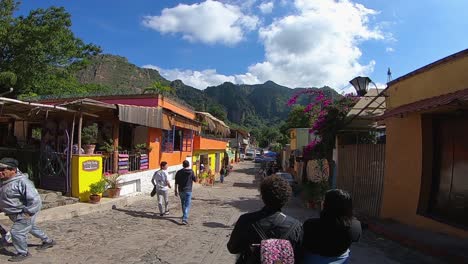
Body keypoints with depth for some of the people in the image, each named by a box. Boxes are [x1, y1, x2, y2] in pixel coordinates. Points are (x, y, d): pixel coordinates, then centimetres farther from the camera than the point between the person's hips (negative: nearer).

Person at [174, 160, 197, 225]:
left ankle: (185, 216, 39)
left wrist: (176, 191, 9)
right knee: (187, 205, -4)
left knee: (183, 203, 21)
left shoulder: (179, 172, 0)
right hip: (188, 190, -3)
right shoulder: (191, 172, -7)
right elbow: (195, 180, 2)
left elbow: (176, 182, 1)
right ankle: (185, 219, -16)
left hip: (181, 190, 4)